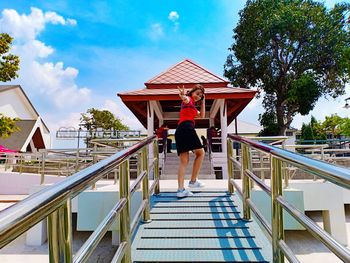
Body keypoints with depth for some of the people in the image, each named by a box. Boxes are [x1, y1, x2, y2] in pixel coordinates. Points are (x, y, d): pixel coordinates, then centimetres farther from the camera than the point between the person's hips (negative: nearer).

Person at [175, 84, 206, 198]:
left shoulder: (192, 106, 35)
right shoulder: (189, 100, 8)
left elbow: (202, 115, 38)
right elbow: (185, 99, -18)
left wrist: (203, 101, 37)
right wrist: (183, 96, -42)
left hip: (179, 131, 9)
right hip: (187, 127, -9)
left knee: (184, 161, 0)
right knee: (200, 153, 4)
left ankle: (181, 189, -8)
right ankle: (193, 181, 3)